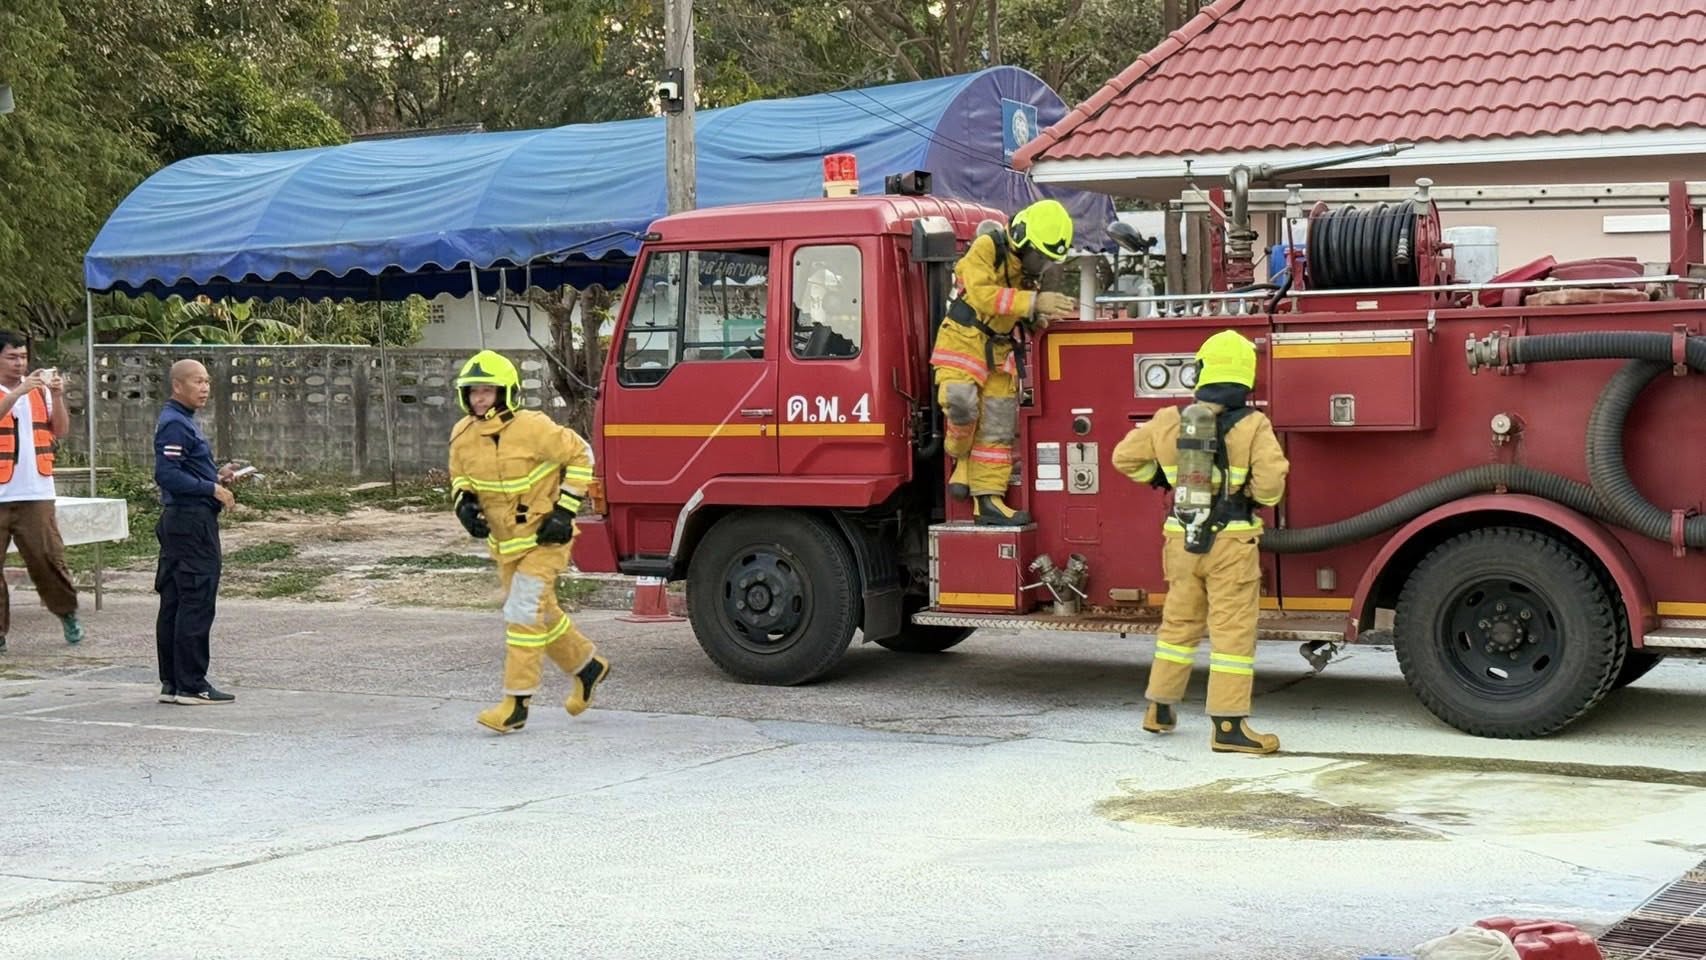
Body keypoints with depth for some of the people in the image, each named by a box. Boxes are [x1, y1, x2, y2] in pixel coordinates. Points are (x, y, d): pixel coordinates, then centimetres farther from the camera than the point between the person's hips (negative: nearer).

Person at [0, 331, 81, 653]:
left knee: (48, 556, -1)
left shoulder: (40, 390, 9)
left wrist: (57, 396, -10)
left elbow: (61, 430, 3)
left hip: (36, 493, 1)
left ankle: (67, 613, 18)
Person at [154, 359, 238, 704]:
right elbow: (167, 474, -23)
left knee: (174, 604, 11)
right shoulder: (175, 424, -14)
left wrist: (216, 475, 10)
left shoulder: (182, 421, 18)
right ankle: (191, 685, -5)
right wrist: (213, 488, -19)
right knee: (196, 604, -8)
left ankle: (172, 683, 15)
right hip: (192, 522, -11)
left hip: (179, 522, 11)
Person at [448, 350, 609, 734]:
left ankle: (516, 703, -10)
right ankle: (587, 666, 39)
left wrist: (564, 511, -16)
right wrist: (464, 502, -7)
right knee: (542, 613, 18)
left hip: (543, 538, -7)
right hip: (504, 541, 7)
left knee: (523, 613, -14)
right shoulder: (463, 435, -4)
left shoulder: (532, 428, -22)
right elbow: (459, 476, 16)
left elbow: (580, 454, -13)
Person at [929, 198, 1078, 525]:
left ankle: (988, 497, 8)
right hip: (963, 340, -7)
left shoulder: (1028, 267, 8)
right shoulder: (987, 248, -15)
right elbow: (982, 294, -30)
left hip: (999, 351, 7)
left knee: (998, 427, 4)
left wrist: (1036, 317, 0)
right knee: (961, 401, -28)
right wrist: (1033, 302, -37)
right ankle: (962, 456, 0)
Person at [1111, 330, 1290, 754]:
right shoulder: (1252, 426, -10)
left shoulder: (1170, 421, 2)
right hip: (1232, 543, -5)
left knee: (1179, 622, 19)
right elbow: (1271, 480, -18)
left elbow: (1125, 457, 9)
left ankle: (1160, 710, 28)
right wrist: (1258, 498, 4)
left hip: (1182, 540, 5)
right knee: (1232, 631, -1)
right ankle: (1229, 725, -2)